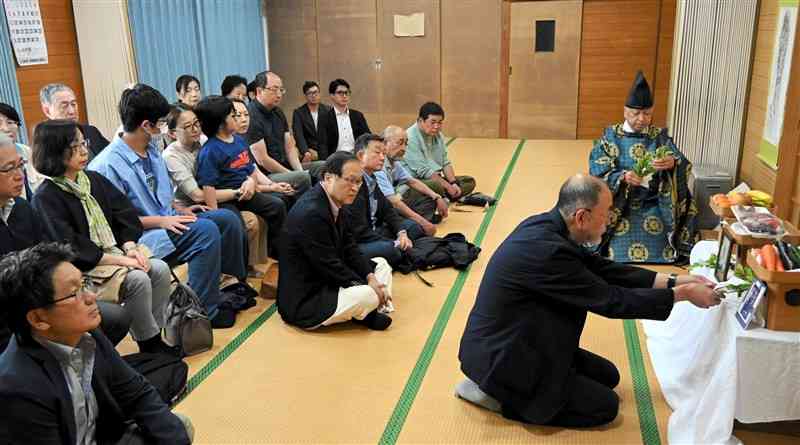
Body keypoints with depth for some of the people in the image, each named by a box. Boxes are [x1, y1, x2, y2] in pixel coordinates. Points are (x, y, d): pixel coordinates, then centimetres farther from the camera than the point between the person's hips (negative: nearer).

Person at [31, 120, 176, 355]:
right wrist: (119, 259, -20)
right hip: (84, 268, -6)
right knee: (138, 279, -26)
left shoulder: (95, 180, 10)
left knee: (160, 268, -16)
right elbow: (69, 248, -18)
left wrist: (130, 247, -10)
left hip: (116, 252, 7)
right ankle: (149, 345, -8)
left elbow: (124, 215, 8)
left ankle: (155, 335, -4)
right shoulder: (47, 198, -11)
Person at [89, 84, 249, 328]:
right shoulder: (108, 164, -17)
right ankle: (205, 312, -20)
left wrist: (181, 210, 5)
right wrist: (161, 221, -21)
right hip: (141, 236, -9)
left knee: (228, 218, -3)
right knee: (205, 230, -28)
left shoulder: (152, 152, 11)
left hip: (169, 220, 9)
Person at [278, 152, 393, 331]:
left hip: (326, 279, 10)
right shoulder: (311, 213, -28)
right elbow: (330, 266, -26)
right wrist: (368, 286, -16)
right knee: (366, 296, -30)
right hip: (303, 301, -10)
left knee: (381, 264, 15)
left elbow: (349, 248, 6)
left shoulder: (334, 202, 3)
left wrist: (370, 277, -8)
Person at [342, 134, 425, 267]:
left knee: (413, 227, 12)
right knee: (389, 249, -34)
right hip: (356, 244, -10)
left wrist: (401, 233, -7)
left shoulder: (371, 179, 9)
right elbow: (360, 231, -24)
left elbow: (387, 210, 12)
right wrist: (394, 244, -18)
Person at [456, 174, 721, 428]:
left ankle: (503, 387, 14)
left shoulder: (548, 226, -3)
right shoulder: (547, 249, -31)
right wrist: (682, 294, -13)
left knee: (607, 376, 18)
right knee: (605, 405, -1)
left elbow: (602, 269, 6)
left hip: (516, 341, 10)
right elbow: (610, 300, -23)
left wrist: (672, 281, 2)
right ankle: (497, 395, 1)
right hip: (502, 355, -9)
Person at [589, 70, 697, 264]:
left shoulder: (659, 136, 9)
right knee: (620, 252, -24)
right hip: (617, 206, -1)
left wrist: (672, 163, -29)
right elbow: (598, 173, -8)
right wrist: (623, 177, -27)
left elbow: (683, 165, -4)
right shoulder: (610, 137, 4)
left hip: (653, 207, 1)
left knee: (658, 250, -22)